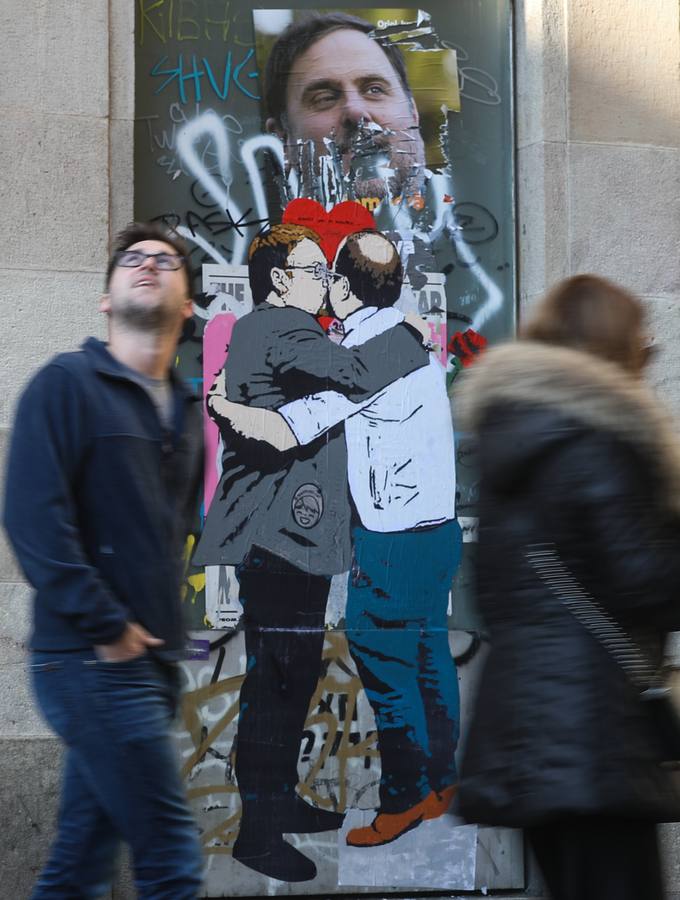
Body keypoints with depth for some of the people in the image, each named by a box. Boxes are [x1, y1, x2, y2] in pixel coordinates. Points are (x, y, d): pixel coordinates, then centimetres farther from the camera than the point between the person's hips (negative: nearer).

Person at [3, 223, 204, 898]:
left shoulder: (186, 412, 17)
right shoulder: (67, 383, -5)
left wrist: (166, 626, 14)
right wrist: (106, 627, -16)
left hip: (151, 665, 7)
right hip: (91, 663, -7)